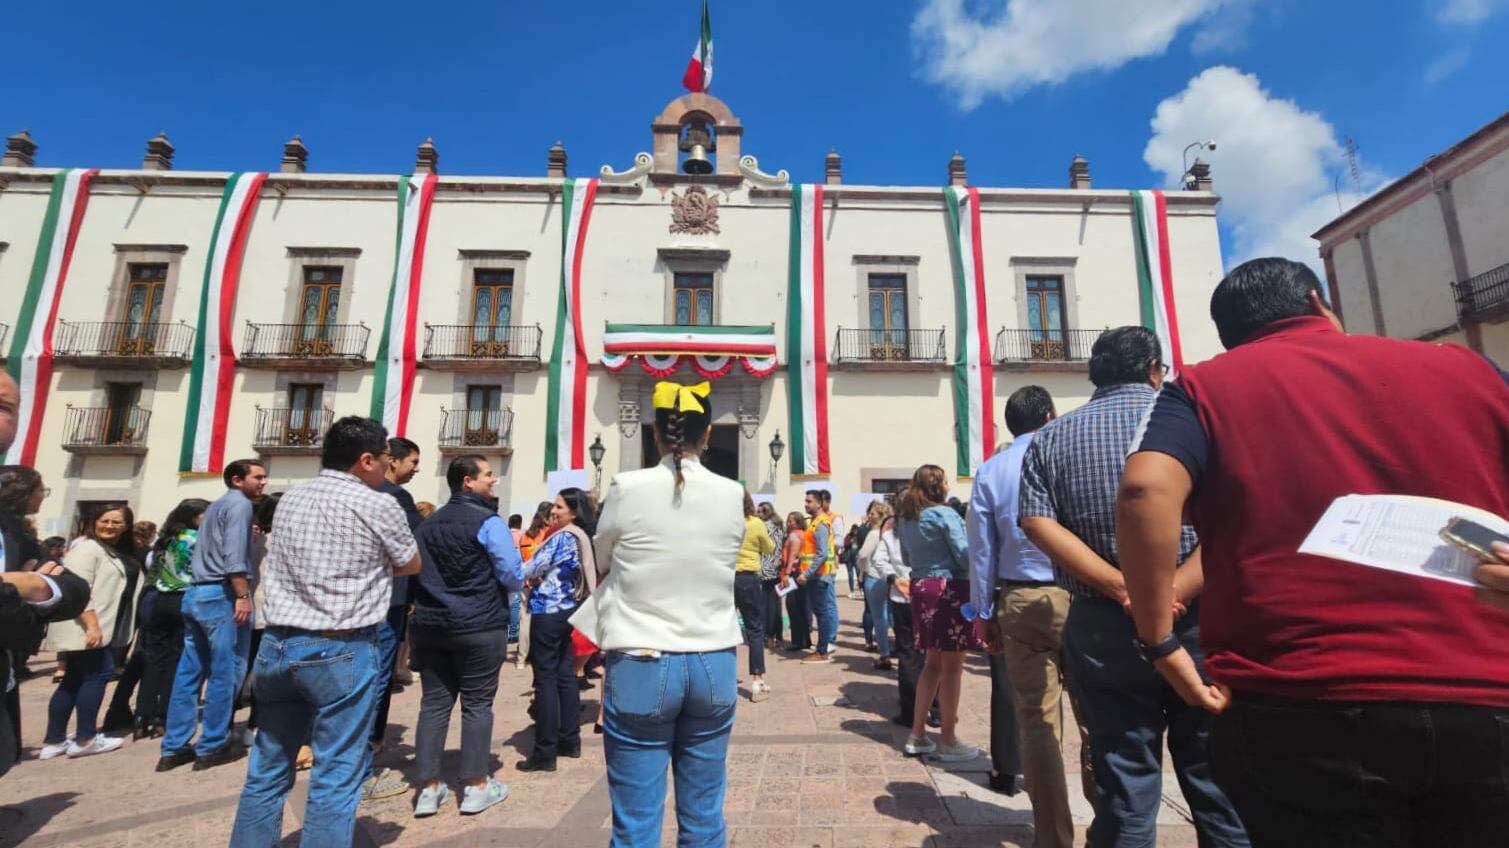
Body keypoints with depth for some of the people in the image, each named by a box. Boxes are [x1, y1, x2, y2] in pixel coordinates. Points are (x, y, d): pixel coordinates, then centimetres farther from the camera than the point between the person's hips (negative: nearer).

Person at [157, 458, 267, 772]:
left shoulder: (216, 506, 22)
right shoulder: (240, 503, -8)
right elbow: (234, 555, -18)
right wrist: (243, 596, -20)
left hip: (196, 593, 10)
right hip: (221, 594, -9)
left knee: (189, 671, 11)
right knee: (226, 672, -2)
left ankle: (174, 747, 16)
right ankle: (212, 746, 4)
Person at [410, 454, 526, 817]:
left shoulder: (428, 524, 11)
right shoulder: (488, 522, -11)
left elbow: (417, 573, 20)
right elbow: (514, 577, -12)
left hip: (430, 625, 6)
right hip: (479, 627, -6)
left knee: (433, 702, 10)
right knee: (477, 704, 3)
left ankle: (429, 789, 15)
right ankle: (476, 787, 11)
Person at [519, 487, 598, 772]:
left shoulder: (561, 537, -15)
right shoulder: (581, 537, 12)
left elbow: (532, 571, -13)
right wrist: (535, 579, 1)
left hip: (547, 613, -9)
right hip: (567, 610, 9)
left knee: (545, 680, -4)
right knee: (565, 676, 14)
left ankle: (544, 753, 2)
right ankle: (570, 740, 22)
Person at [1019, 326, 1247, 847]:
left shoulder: (1052, 436, 6)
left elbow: (1036, 521, -8)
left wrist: (1121, 588, -11)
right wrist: (1175, 591, -18)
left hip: (1102, 629, 1)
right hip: (1196, 621, -1)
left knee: (1123, 786, 10)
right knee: (1217, 780, 13)